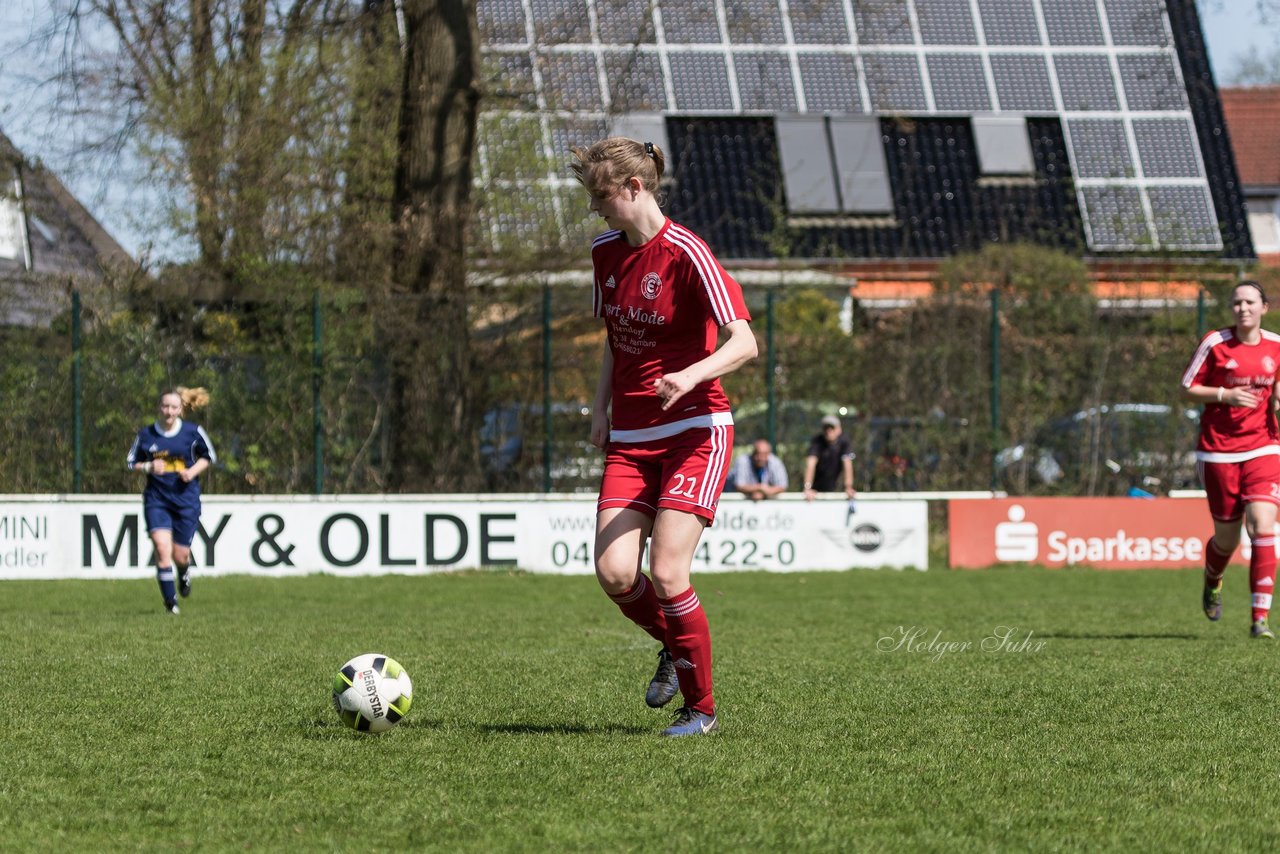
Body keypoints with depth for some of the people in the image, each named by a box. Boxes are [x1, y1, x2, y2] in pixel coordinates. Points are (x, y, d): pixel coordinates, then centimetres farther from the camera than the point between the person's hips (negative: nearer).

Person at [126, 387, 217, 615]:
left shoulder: (193, 432, -3)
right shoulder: (146, 435, -2)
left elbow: (209, 457, 10)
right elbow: (132, 463, 7)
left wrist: (193, 471, -8)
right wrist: (149, 467, -13)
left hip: (187, 500, 0)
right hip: (156, 499, 0)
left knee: (180, 556, 3)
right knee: (162, 548, -17)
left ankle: (184, 573, 41)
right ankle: (170, 601, -9)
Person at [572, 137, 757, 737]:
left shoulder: (686, 255, -14)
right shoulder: (606, 252, 9)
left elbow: (743, 343, -19)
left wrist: (692, 375, -36)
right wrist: (601, 408, 13)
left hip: (694, 431, -6)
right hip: (630, 438, 6)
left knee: (666, 573, -15)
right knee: (614, 573, -10)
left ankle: (701, 708, 2)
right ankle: (675, 647, 21)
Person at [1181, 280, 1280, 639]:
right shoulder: (1215, 343, -5)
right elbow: (1187, 390, -2)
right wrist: (1226, 395, -17)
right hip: (1219, 451, -1)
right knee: (1227, 538, 8)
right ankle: (1212, 581, 45)